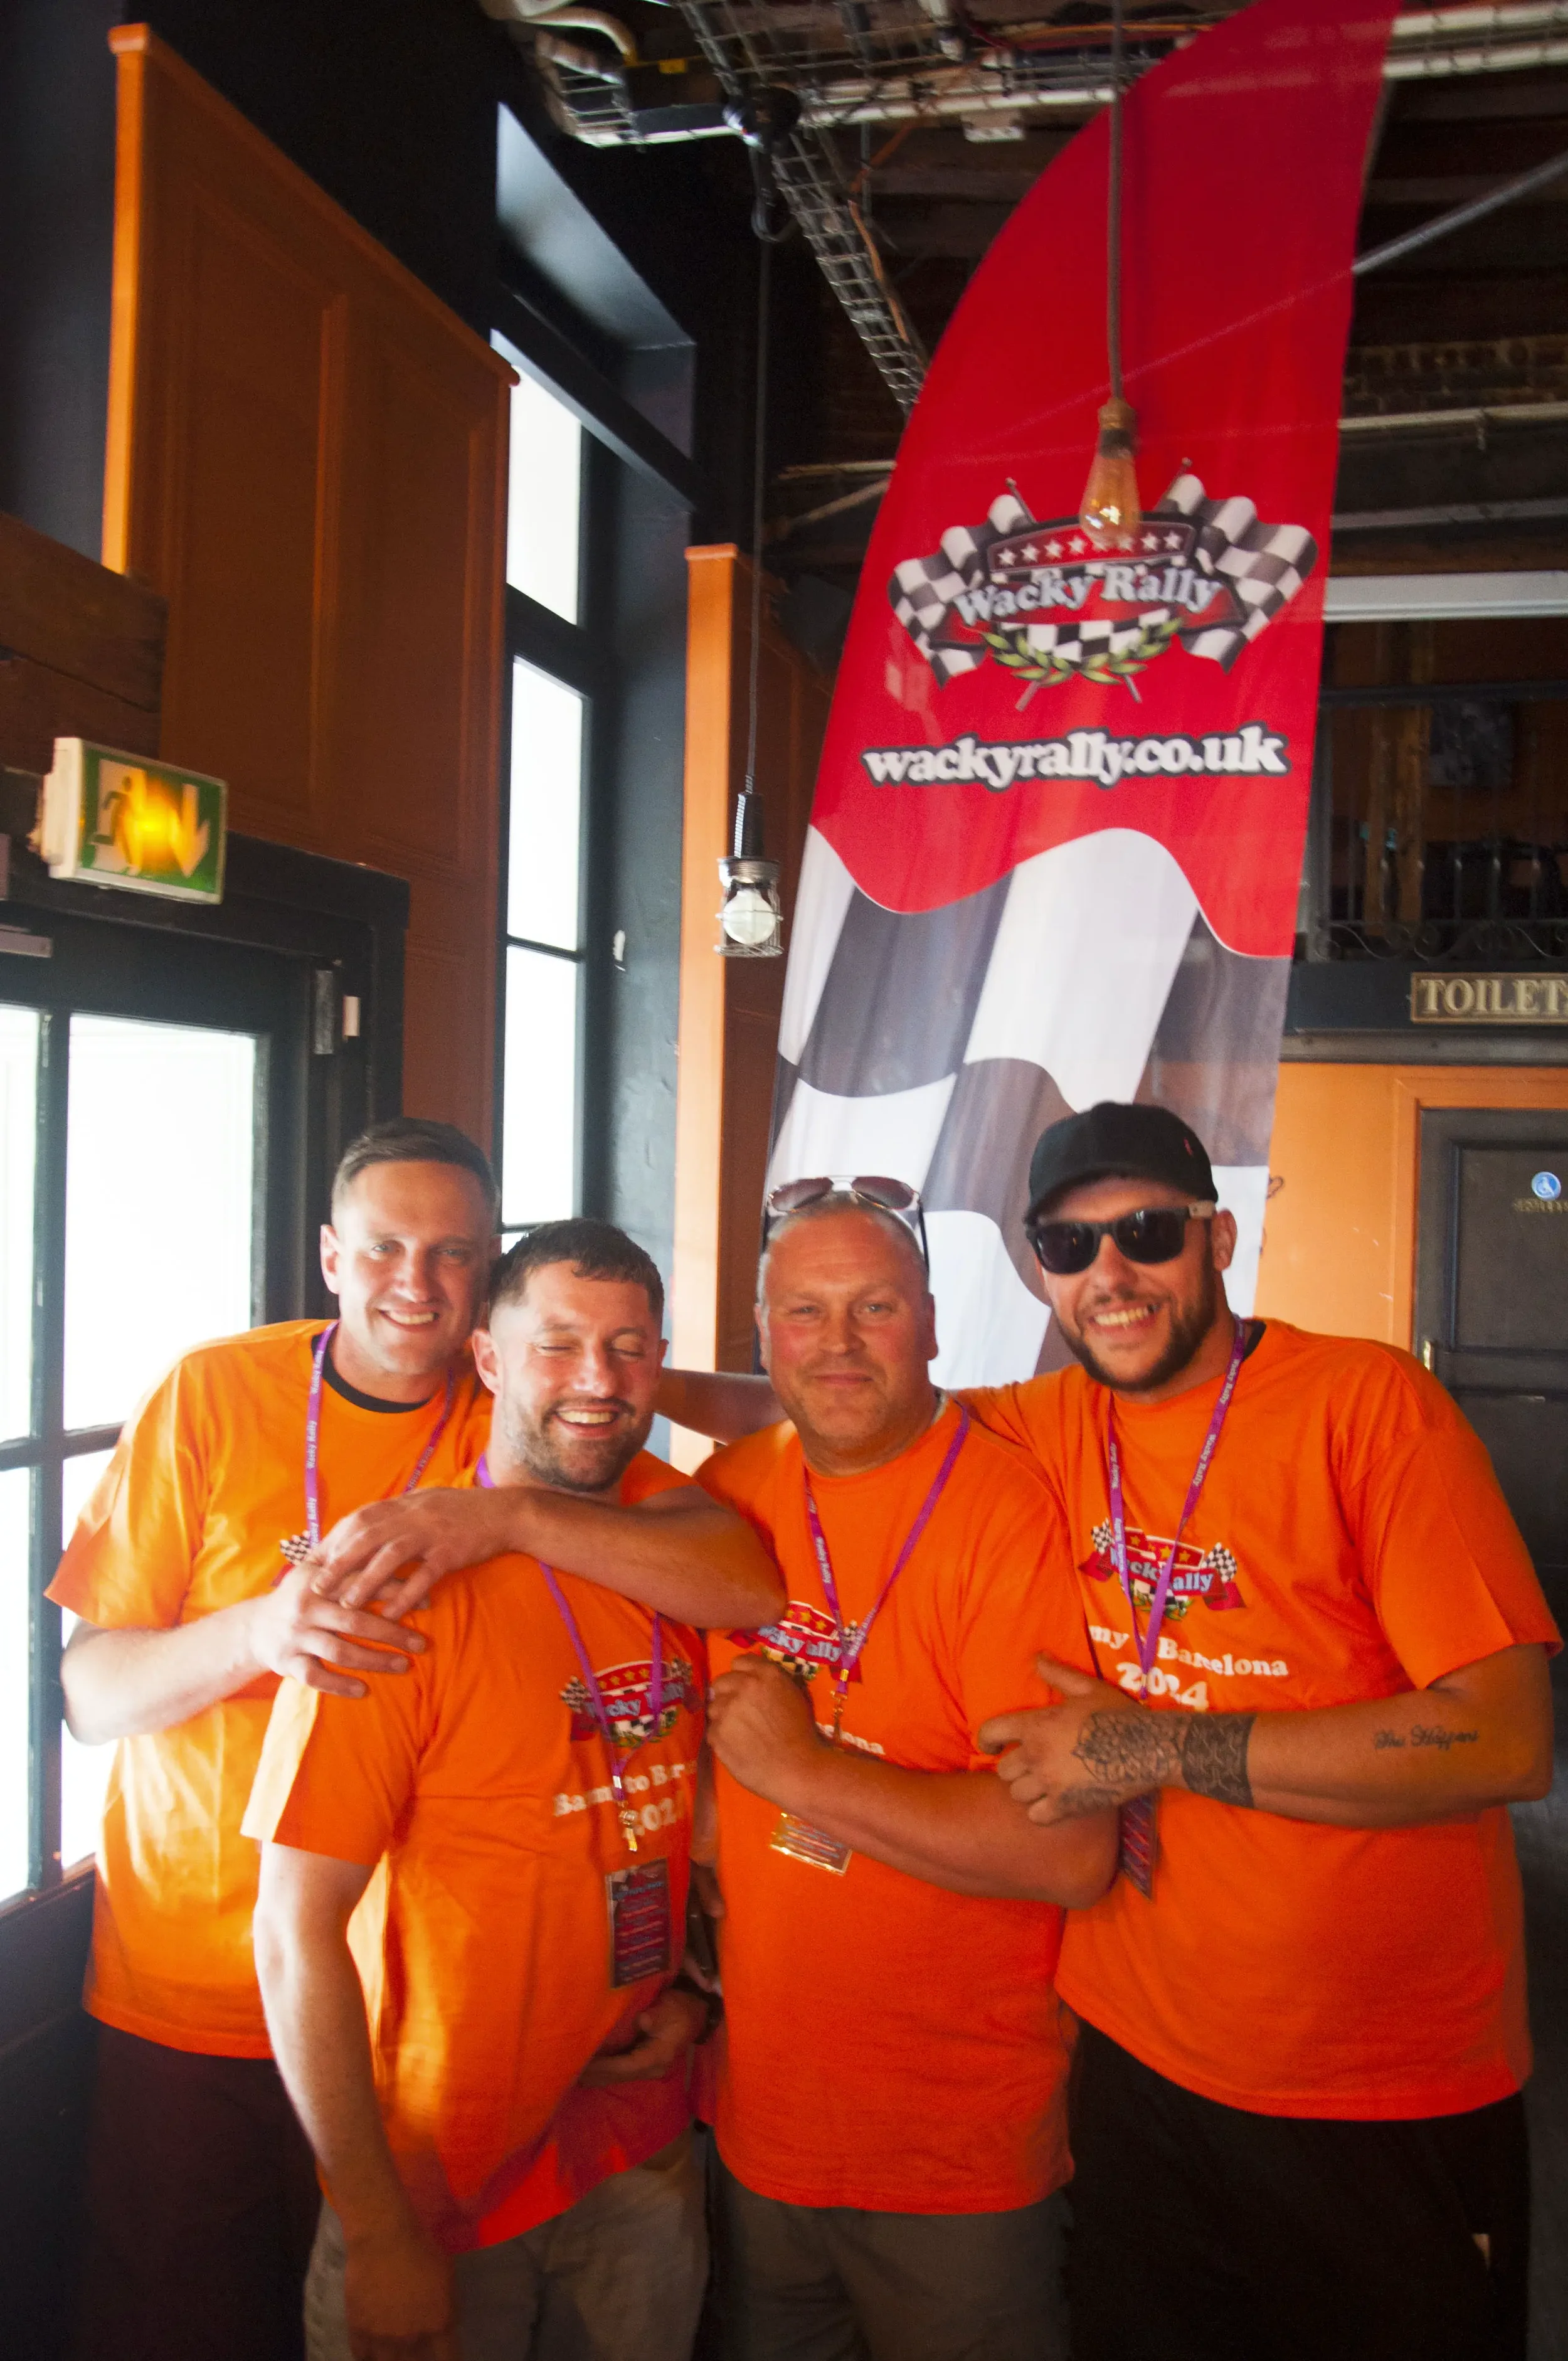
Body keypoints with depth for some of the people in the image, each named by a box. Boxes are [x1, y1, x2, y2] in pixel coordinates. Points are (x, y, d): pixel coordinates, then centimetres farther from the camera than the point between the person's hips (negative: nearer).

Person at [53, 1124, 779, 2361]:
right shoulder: (216, 1393, -8)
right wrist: (255, 1631, -29)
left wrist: (510, 1513, -34)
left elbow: (753, 1579, -22)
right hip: (192, 1997, 0)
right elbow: (93, 1693, -9)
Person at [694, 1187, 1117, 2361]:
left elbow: (1074, 1854, -28)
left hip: (964, 2159, -5)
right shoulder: (727, 1494, -1)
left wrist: (802, 1768, -23)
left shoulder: (1009, 1508, -20)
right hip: (756, 2121, 5)